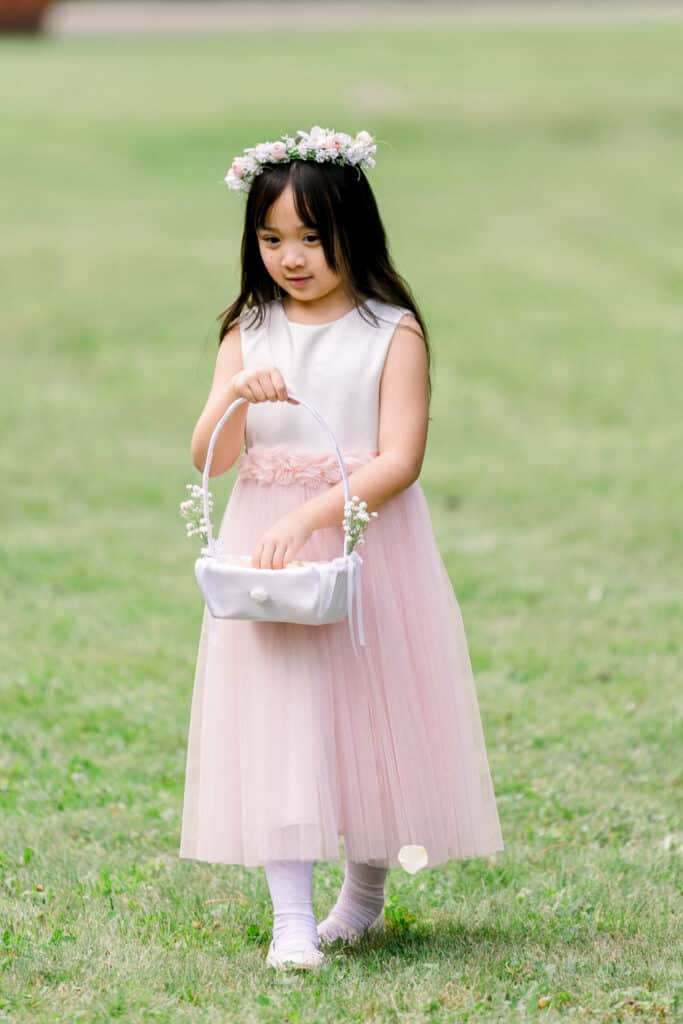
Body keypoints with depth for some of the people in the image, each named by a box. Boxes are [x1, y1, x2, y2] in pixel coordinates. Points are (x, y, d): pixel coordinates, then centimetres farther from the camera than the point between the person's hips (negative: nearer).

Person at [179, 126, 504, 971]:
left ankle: (365, 893, 27)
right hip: (269, 548, 2)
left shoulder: (393, 333, -6)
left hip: (367, 544, -2)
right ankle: (291, 916, -6)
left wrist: (308, 518, -24)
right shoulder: (247, 333, 4)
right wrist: (234, 396, -22)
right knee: (276, 716, -5)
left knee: (371, 714, 7)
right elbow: (210, 457, -1)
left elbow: (399, 461, -13)